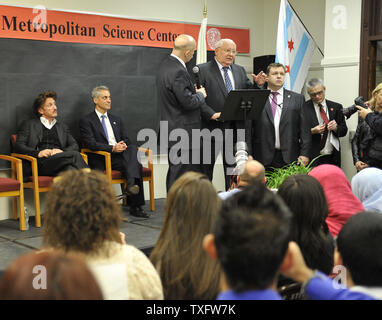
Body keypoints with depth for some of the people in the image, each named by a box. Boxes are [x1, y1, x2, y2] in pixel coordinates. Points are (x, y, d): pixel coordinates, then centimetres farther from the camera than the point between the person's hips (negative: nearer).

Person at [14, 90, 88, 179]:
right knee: (75, 155, -33)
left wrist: (63, 151, -6)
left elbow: (74, 145, 19)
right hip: (41, 163, -3)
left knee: (69, 168, -38)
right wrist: (38, 153, -12)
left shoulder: (62, 126, 32)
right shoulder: (29, 124, 21)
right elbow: (18, 146, 8)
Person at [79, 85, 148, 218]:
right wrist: (112, 148, -20)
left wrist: (124, 145, -6)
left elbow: (126, 140, 21)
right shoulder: (86, 121, 6)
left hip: (119, 155, 5)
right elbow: (90, 143, -7)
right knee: (136, 164, -31)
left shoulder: (117, 120, 26)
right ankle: (135, 206, -31)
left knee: (133, 148, -29)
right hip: (101, 159, -5)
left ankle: (131, 184, -43)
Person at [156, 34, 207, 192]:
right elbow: (188, 102, -22)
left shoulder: (166, 65, 11)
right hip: (183, 134, -11)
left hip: (171, 132, 11)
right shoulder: (178, 71, -21)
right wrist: (200, 94, -4)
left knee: (174, 173, 17)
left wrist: (193, 91, 14)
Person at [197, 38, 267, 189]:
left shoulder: (240, 70, 15)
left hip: (236, 128, 5)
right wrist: (211, 114, -22)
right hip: (212, 128, -5)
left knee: (233, 169, 11)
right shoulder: (202, 70, -3)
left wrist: (257, 84, -4)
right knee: (205, 168, 5)